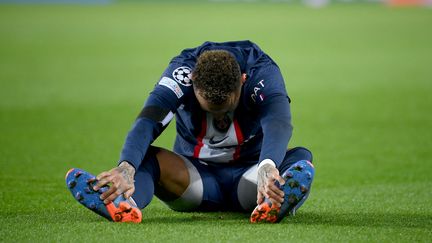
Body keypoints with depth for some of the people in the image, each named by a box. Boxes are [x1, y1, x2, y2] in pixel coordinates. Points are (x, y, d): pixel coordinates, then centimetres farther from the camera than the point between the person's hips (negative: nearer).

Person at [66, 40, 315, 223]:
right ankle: (123, 204, -62)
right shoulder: (182, 71, -19)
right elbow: (148, 122, -36)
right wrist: (126, 168, -57)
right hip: (196, 174, 1)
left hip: (247, 174, 0)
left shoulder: (263, 72, -22)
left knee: (301, 157, -31)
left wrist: (267, 168, -65)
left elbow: (278, 124, -42)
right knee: (146, 157, -28)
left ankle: (273, 204, -66)